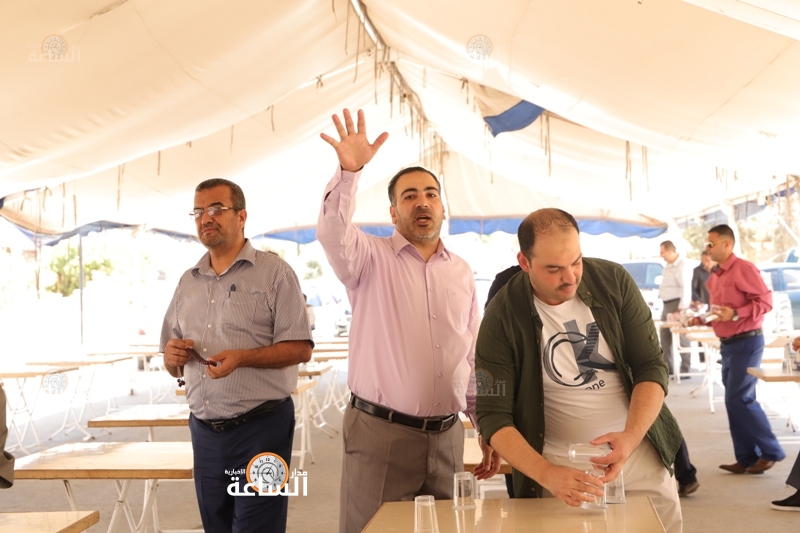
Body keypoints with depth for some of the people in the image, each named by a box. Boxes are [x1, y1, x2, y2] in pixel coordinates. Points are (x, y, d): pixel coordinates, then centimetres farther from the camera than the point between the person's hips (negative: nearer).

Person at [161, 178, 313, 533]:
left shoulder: (273, 273, -4)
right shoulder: (188, 282, 13)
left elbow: (300, 349, -11)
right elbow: (173, 366, 17)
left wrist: (243, 357, -24)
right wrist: (173, 358, -6)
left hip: (261, 427, -5)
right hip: (204, 432, 6)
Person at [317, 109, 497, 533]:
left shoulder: (461, 272, 12)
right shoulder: (371, 258, 0)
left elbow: (474, 358, 15)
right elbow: (334, 235, -23)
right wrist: (349, 171, -38)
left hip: (447, 435, 4)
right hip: (378, 433, -4)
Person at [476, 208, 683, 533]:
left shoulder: (614, 281, -8)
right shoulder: (503, 317, -14)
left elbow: (652, 367, -6)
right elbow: (494, 418, -13)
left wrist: (630, 438, -23)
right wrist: (547, 475, -28)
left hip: (639, 453, 2)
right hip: (559, 469, -2)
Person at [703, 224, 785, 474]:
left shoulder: (743, 268, -12)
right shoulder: (714, 277, 13)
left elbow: (765, 301, -17)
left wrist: (735, 314, -26)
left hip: (746, 342, -9)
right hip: (727, 344, 9)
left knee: (739, 399, -8)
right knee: (736, 401, 9)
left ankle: (771, 451, 6)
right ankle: (746, 458, 15)